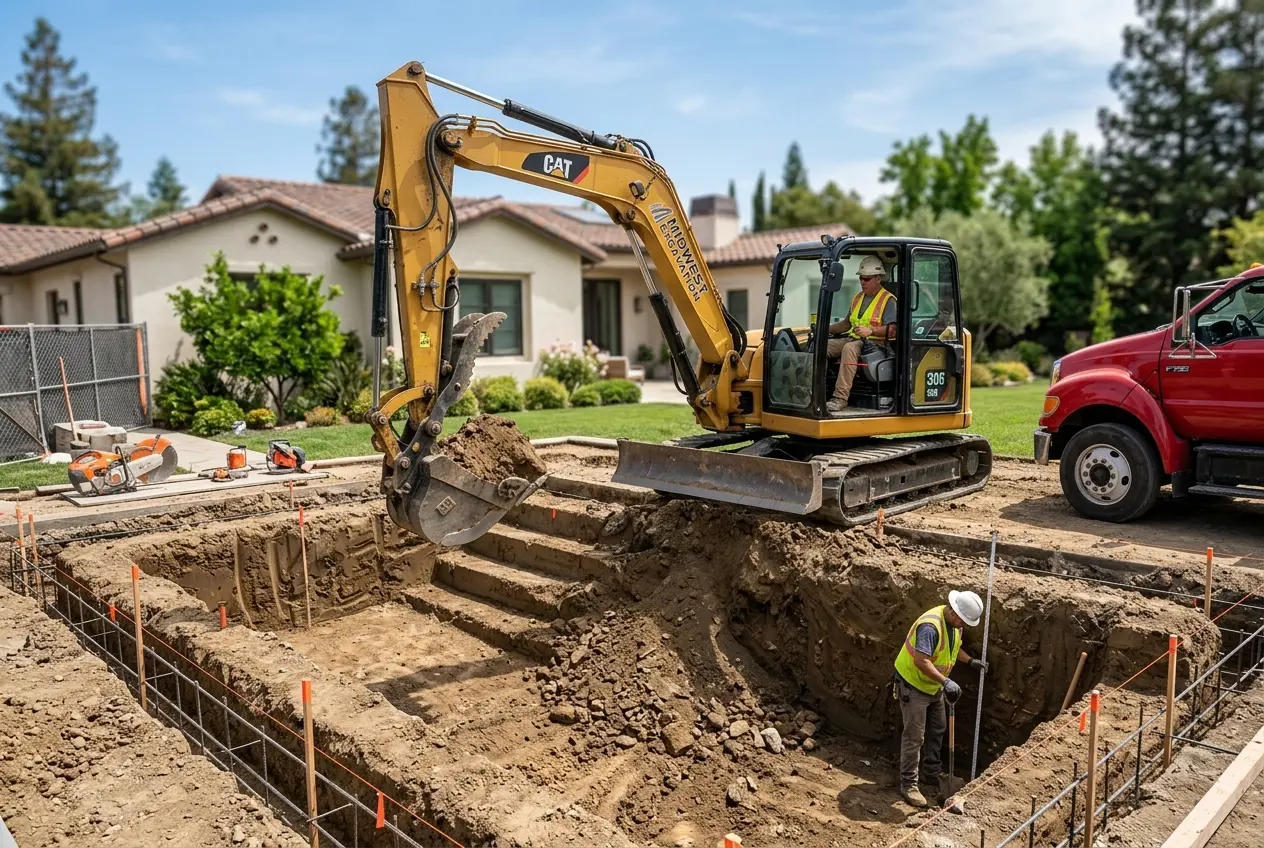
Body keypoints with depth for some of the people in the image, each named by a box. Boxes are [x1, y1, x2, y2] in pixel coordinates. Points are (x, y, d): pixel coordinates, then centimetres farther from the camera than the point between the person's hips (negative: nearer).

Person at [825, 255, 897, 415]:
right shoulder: (858, 297, 23)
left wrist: (870, 331, -29)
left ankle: (840, 398, -43)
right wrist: (827, 328, 15)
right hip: (853, 339, 8)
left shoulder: (888, 300, -4)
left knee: (849, 348, -38)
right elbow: (847, 323, 30)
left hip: (875, 342, -8)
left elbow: (893, 330, -15)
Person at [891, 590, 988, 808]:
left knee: (938, 729, 21)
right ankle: (908, 785, 5)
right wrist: (946, 681, -45)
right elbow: (921, 661, -41)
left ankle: (932, 772, 38)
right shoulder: (930, 626, -33)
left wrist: (971, 661, 6)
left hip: (933, 686, 9)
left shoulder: (954, 623, -2)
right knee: (914, 737, -5)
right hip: (913, 685, -9)